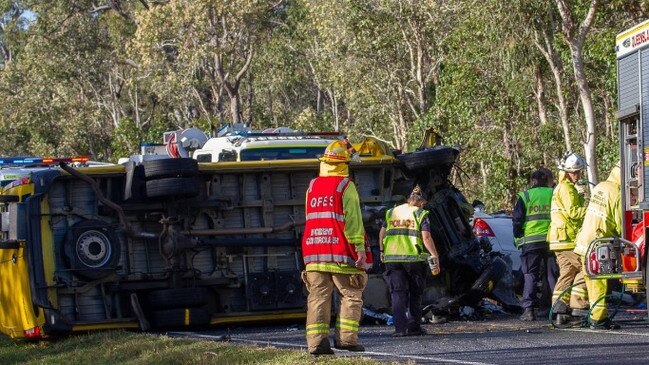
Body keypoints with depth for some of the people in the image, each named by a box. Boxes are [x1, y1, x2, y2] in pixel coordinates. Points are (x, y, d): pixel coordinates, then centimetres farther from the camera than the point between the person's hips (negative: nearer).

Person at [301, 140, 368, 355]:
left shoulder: (312, 187, 13)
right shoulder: (345, 186, -4)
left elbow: (310, 219, 16)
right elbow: (352, 219, -10)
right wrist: (359, 247, -12)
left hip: (314, 254, 5)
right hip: (341, 253, -5)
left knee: (318, 298, 2)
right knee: (351, 296, 4)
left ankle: (316, 342, -5)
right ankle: (346, 338, -3)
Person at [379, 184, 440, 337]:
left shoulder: (391, 212, 14)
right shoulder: (421, 214, 0)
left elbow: (382, 233, 15)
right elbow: (426, 237, -10)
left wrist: (382, 251, 26)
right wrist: (435, 255, -8)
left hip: (392, 257, 3)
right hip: (414, 258, -3)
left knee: (397, 293, 2)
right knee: (415, 294, 11)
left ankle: (400, 327, -8)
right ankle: (414, 327, 11)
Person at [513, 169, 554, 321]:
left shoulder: (525, 196, 1)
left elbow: (517, 220, -1)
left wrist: (518, 238, 10)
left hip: (531, 241, -2)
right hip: (552, 240, 2)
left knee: (530, 274, 0)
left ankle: (529, 308, -9)